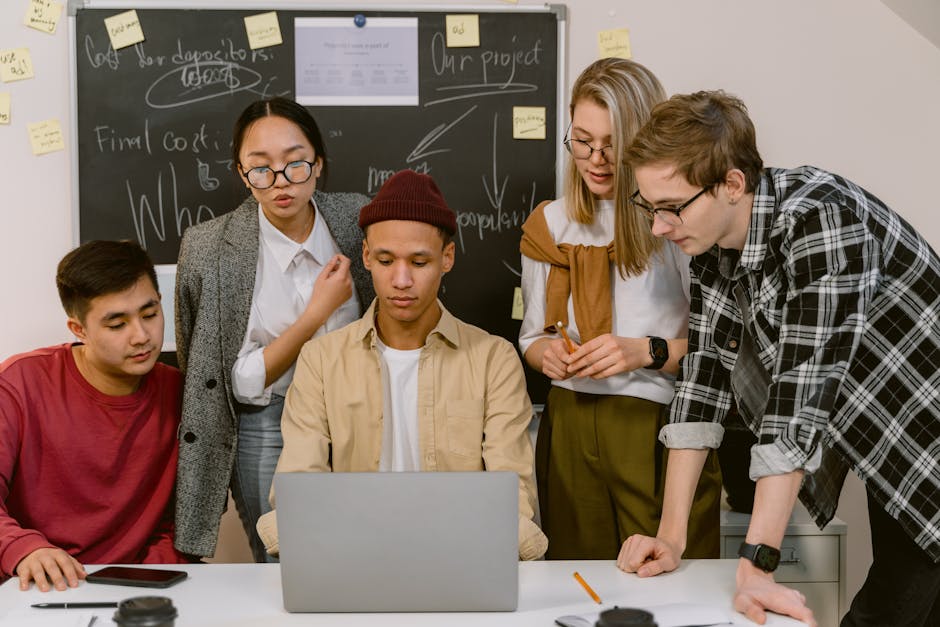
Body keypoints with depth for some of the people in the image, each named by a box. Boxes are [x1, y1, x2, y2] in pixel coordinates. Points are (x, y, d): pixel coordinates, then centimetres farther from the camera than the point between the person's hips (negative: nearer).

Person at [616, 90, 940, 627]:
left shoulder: (819, 219, -27)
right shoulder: (715, 238, -3)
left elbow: (801, 387, -31)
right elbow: (704, 371, -5)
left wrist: (757, 566, -32)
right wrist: (671, 537, -8)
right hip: (889, 460, 7)